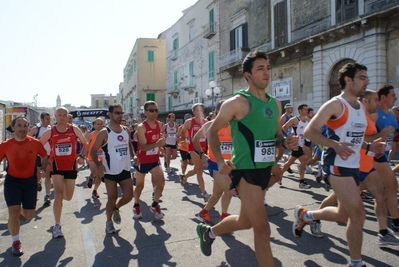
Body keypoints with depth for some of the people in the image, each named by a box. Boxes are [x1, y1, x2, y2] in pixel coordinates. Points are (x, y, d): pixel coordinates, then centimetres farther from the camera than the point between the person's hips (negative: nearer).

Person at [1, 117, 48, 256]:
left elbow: (45, 156, 6)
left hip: (30, 180, 1)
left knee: (29, 215, 9)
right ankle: (16, 242, 12)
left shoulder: (35, 143, -11)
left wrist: (42, 169, 1)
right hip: (12, 181, -1)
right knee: (13, 213, -10)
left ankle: (21, 210, 49)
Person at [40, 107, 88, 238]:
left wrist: (81, 156, -9)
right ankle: (57, 226, 3)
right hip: (57, 167, -1)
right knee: (58, 196, -10)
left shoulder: (74, 129, -4)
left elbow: (85, 143, 6)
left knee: (68, 197, 12)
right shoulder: (49, 132, -5)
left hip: (71, 167, 2)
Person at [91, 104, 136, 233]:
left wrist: (133, 156, -1)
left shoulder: (126, 130, 5)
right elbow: (93, 151, -8)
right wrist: (99, 165, -24)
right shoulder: (104, 133, -11)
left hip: (125, 169, 4)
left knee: (128, 196, 3)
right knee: (112, 198, 3)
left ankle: (116, 208, 36)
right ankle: (109, 222, 28)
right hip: (110, 171, -4)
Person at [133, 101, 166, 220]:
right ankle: (136, 206, 36)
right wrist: (157, 144, -42)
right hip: (142, 161, -4)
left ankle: (154, 205, 8)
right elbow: (143, 146, -29)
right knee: (140, 185, 11)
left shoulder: (159, 124, -1)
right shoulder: (141, 127, -20)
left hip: (155, 160, 4)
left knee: (161, 180, -13)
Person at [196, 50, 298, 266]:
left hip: (265, 169, 8)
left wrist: (287, 142, -4)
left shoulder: (275, 104, 10)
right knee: (262, 228, -7)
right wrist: (220, 161, -21)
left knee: (245, 221, 20)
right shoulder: (238, 102, -12)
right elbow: (212, 131, -7)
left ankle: (208, 232, 46)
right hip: (245, 170, -8)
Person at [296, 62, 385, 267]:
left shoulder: (360, 107, 14)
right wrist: (335, 145, -30)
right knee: (358, 214, -9)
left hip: (353, 166, 9)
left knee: (344, 214, 15)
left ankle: (304, 215, 37)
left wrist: (369, 146, 5)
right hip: (336, 165, -9)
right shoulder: (335, 104, -13)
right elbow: (309, 131, -19)